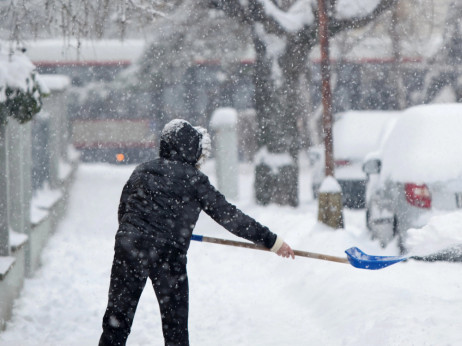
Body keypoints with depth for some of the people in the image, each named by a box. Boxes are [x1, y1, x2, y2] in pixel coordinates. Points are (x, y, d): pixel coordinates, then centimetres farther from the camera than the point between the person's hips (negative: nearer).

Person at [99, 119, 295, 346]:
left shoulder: (142, 171, 14)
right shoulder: (192, 178, 0)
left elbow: (122, 210, 20)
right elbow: (227, 215, -1)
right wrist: (271, 240, 3)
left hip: (129, 245, 4)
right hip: (167, 253, -4)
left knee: (118, 314, 8)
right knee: (174, 320, 7)